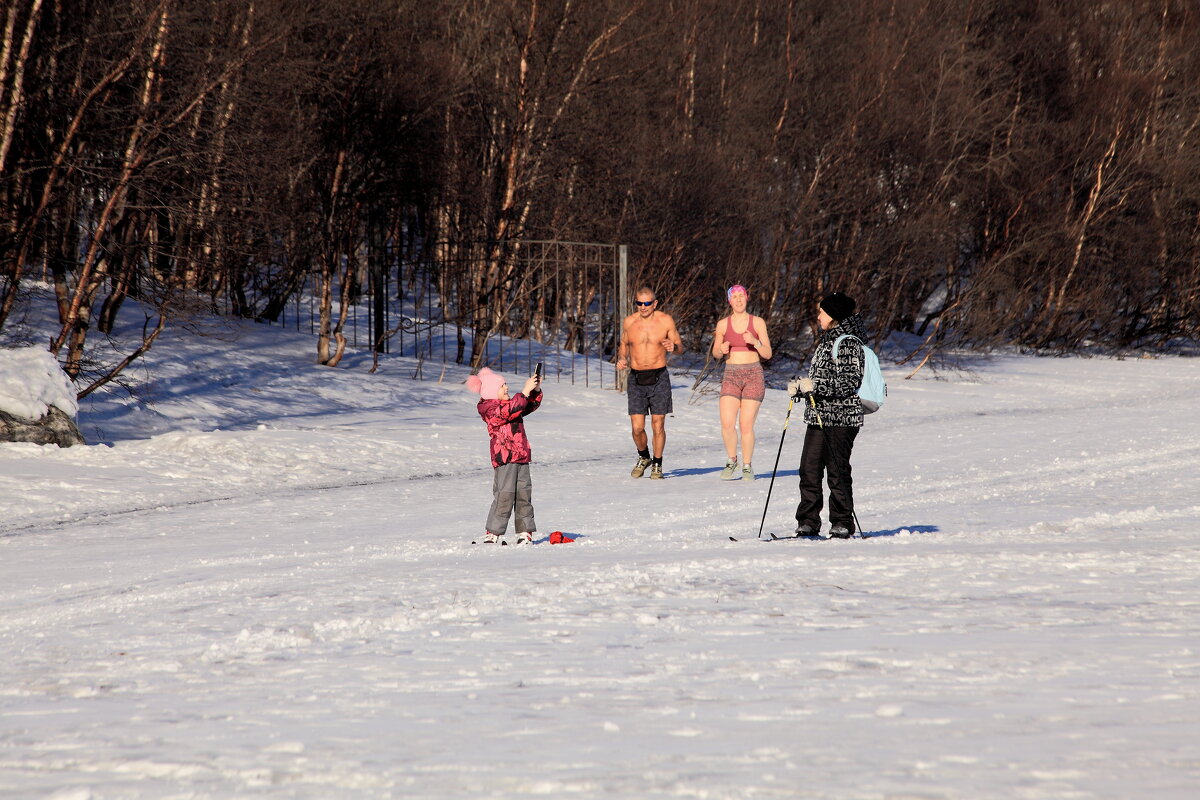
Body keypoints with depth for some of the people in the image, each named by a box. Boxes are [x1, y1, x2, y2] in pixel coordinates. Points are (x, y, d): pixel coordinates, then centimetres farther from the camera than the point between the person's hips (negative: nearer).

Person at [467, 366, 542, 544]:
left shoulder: (510, 403, 19)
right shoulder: (489, 408, -9)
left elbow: (531, 405, 26)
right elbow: (509, 411, -25)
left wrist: (536, 391, 7)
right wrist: (525, 391, -24)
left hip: (521, 456, 9)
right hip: (504, 457, -9)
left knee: (524, 495, 8)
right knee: (504, 496, -11)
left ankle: (525, 533, 14)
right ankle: (492, 534, -6)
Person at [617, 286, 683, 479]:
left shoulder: (666, 321, -1)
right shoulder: (629, 322, 3)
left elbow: (680, 347, 8)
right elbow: (623, 346, 18)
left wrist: (673, 346, -16)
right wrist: (621, 359, -3)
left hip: (659, 378, -1)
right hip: (636, 378, 1)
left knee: (658, 425, -2)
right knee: (637, 428, -4)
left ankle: (657, 464, 15)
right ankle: (643, 457, 23)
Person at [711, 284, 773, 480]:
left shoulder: (757, 322, 2)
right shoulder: (723, 324, 6)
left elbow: (767, 354, 2)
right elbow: (716, 354, 15)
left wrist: (755, 342, -16)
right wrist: (721, 350, -8)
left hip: (753, 375, -1)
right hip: (731, 376, 1)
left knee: (746, 425, -6)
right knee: (727, 423, -12)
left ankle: (747, 466, 10)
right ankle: (731, 460, 11)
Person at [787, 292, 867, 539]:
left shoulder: (848, 343, -11)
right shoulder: (827, 340, 18)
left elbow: (850, 381, -18)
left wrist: (815, 385, -21)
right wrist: (800, 386, 8)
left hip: (840, 417, -9)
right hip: (818, 416, 9)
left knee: (837, 471, -5)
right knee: (809, 470, 5)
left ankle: (842, 525, 2)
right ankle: (808, 524, 9)